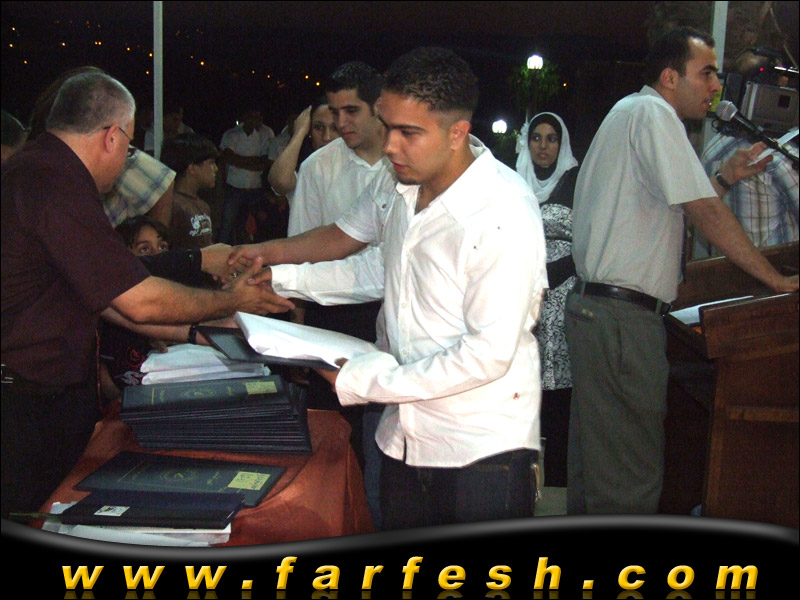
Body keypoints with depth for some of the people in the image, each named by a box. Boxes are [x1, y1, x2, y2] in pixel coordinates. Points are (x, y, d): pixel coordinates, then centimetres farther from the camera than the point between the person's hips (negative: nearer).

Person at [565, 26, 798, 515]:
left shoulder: (629, 113, 23)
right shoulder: (652, 113, -10)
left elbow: (676, 207, 24)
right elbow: (705, 212, -14)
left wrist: (726, 177, 15)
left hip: (595, 308, 11)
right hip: (621, 315, -11)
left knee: (594, 457, 18)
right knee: (632, 473, -6)